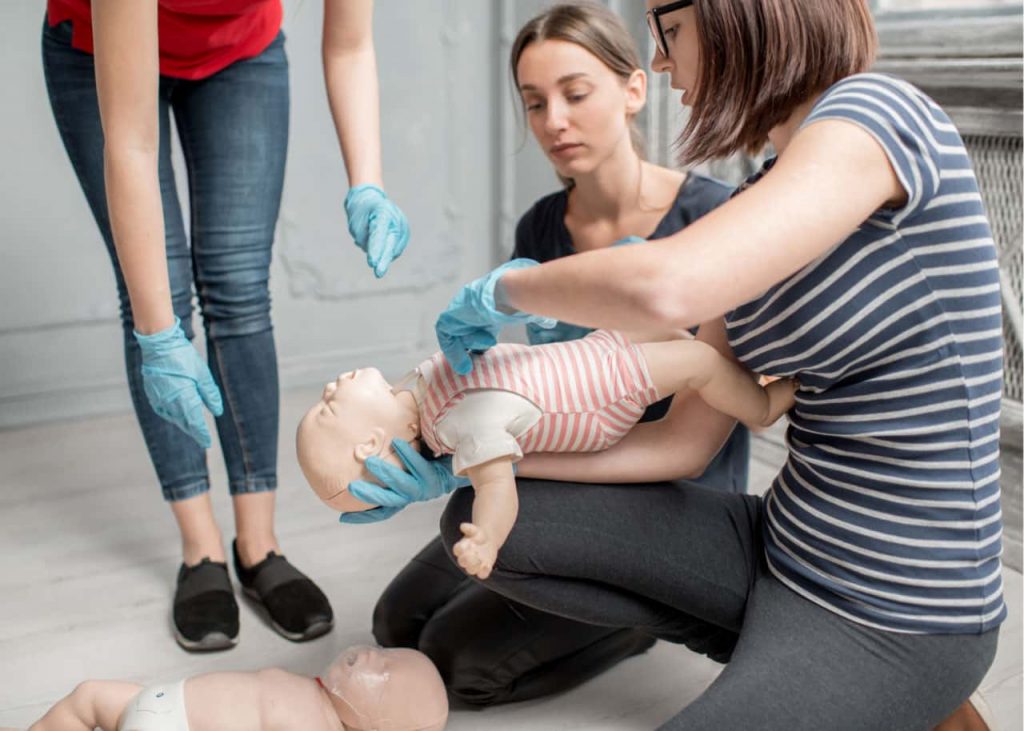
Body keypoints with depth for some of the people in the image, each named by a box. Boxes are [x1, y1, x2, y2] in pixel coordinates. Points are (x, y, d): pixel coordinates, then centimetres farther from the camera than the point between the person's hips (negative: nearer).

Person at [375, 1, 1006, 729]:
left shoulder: (876, 112, -17)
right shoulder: (763, 199, 8)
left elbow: (667, 287, -35)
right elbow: (681, 443, 6)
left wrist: (505, 289, -15)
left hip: (894, 615, -8)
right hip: (784, 545, 8)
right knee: (479, 524, 3)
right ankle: (766, 653, 8)